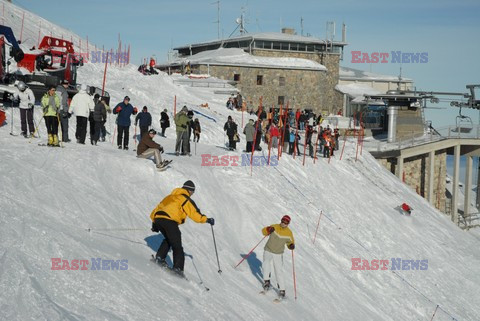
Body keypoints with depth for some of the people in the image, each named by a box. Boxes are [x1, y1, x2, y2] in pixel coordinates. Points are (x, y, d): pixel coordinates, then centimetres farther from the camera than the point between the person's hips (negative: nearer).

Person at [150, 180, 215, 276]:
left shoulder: (170, 196, 30)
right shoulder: (186, 199, 7)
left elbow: (160, 206, 31)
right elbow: (194, 213, -3)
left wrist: (155, 222, 36)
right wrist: (206, 220, 6)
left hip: (158, 218, 7)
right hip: (169, 221, -7)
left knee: (168, 239, 30)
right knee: (177, 246, 0)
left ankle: (160, 257, 17)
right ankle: (178, 267, -8)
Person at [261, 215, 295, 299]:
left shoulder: (289, 233, -6)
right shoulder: (274, 227, -9)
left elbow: (290, 242, 7)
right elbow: (264, 231, -1)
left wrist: (291, 246, -16)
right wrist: (268, 230, -23)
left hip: (278, 255, 0)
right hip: (268, 251, 1)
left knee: (279, 272, -4)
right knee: (266, 266, -14)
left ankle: (282, 290, 2)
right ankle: (266, 281, 11)